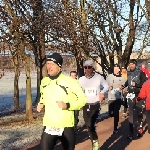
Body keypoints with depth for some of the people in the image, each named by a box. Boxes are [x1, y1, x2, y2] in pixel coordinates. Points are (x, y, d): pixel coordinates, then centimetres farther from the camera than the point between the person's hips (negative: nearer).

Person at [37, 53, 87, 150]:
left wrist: (67, 105, -19)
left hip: (66, 126, -3)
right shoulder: (44, 81, 7)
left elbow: (83, 99, -5)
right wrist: (41, 104, 6)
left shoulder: (69, 81, -10)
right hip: (49, 126, 3)